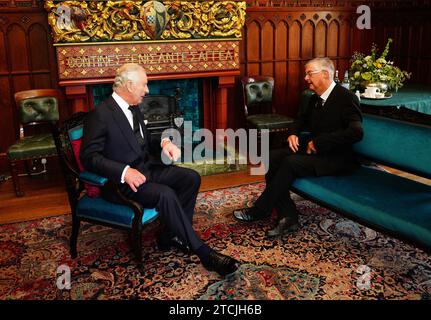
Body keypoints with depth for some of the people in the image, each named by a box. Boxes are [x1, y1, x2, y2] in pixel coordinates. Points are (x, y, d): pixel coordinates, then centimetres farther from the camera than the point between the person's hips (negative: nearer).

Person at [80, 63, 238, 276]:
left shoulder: (133, 109, 12)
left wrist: (164, 143, -2)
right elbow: (89, 156, -19)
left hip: (146, 168, 9)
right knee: (165, 194, -31)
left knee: (191, 178, -6)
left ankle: (170, 236, 2)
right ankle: (204, 253, -21)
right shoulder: (100, 115, -14)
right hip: (121, 181, -9)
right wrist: (124, 172, -32)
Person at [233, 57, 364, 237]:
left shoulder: (346, 98, -13)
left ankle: (260, 211, -13)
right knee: (272, 157, -12)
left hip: (337, 158, -8)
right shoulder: (316, 98, 11)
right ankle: (288, 217, -14)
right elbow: (303, 118, 30)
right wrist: (293, 133, 8)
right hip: (313, 149, 8)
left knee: (291, 162, -30)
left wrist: (318, 142, -23)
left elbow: (356, 132, -26)